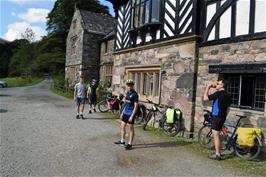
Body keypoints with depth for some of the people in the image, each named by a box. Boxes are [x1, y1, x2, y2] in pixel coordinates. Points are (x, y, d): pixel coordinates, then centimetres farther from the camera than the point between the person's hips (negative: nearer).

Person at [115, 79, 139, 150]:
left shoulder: (135, 94, -14)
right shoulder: (127, 93, 10)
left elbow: (136, 106, -17)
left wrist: (132, 116, -21)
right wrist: (122, 112, 18)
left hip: (130, 114, -8)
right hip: (125, 113, 9)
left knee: (131, 129, 3)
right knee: (122, 126, 15)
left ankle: (130, 144, 13)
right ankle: (122, 141, 31)